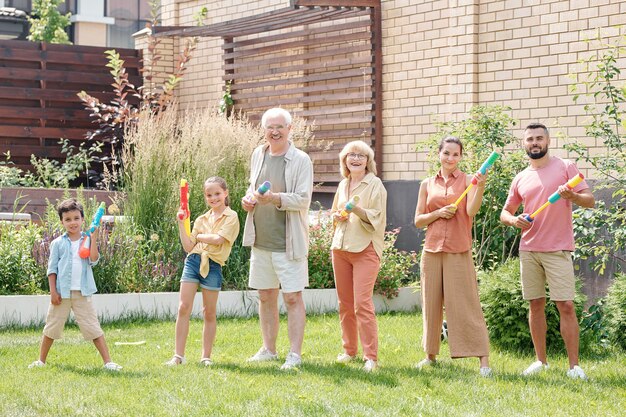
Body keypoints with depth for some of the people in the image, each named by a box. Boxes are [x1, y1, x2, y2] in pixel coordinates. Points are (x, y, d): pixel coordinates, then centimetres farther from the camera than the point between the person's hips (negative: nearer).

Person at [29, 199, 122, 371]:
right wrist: (53, 291, -5)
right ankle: (41, 360, 25)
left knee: (93, 328, -2)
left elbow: (94, 260, -13)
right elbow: (52, 269, 2)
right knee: (52, 327, 11)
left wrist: (93, 239, -17)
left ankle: (107, 361, -3)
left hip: (82, 292, 0)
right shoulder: (58, 243, 2)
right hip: (62, 292, 1)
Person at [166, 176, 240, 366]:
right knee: (183, 308, -3)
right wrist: (181, 225, 0)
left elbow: (218, 239, -15)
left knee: (209, 312, 5)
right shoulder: (201, 219, 14)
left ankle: (206, 356, 14)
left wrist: (199, 236, -1)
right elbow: (188, 247, 8)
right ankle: (178, 355, 0)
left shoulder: (231, 217, 0)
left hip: (213, 265, -4)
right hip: (193, 261, 4)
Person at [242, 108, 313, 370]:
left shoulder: (301, 160, -8)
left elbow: (303, 200, -15)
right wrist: (248, 199, 2)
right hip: (260, 240, 6)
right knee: (265, 296, 14)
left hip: (288, 243, -6)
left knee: (292, 298, -4)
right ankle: (269, 349, 25)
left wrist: (274, 198, -30)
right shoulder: (258, 155, 10)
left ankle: (295, 354, 2)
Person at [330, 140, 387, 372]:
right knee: (345, 303, 9)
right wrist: (337, 216, 5)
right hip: (340, 248, 6)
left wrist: (358, 210, -27)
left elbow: (377, 218, -10)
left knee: (362, 303, -14)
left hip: (365, 249, -6)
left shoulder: (374, 184, -3)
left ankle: (370, 357, -11)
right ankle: (349, 350, 20)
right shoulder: (343, 185, 15)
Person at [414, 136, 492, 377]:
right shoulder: (427, 185, 10)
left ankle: (483, 360, -7)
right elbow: (418, 220, 9)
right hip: (432, 250, 3)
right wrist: (438, 213, -8)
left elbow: (471, 211, -13)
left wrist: (480, 187, -27)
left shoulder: (467, 181, 2)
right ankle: (431, 355, 22)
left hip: (458, 251, -3)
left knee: (465, 305, -7)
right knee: (431, 303, 9)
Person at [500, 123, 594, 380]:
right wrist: (513, 220, -4)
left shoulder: (565, 167, 1)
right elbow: (505, 212, 20)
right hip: (528, 250, 4)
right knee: (536, 305, 7)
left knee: (566, 305, -8)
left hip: (558, 250, -4)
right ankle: (541, 360, 17)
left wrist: (572, 196, -25)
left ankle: (574, 365, -3)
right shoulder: (520, 179, 13)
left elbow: (590, 201, -3)